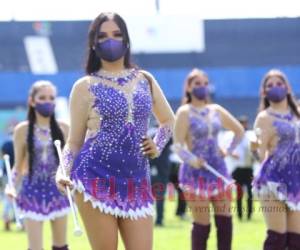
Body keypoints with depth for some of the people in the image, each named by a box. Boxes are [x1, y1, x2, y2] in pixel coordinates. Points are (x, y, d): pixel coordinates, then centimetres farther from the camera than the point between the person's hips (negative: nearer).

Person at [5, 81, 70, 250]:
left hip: (58, 191, 2)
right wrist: (12, 186, -14)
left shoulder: (63, 129, 2)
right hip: (33, 192, -2)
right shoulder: (23, 130, -4)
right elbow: (19, 166, 1)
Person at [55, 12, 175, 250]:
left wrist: (158, 146, 11)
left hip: (136, 182, 4)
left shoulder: (145, 80, 14)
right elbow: (74, 141, 4)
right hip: (96, 180, -4)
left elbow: (168, 119, 29)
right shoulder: (85, 87, 3)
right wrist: (63, 171, -12)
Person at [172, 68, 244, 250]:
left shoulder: (216, 110, 10)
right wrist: (192, 160, -30)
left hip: (218, 169, 5)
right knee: (202, 225, -4)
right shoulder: (185, 112, -6)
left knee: (225, 221, 1)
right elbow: (178, 145, -14)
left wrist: (229, 150, 10)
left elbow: (239, 130, 23)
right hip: (196, 173, -5)